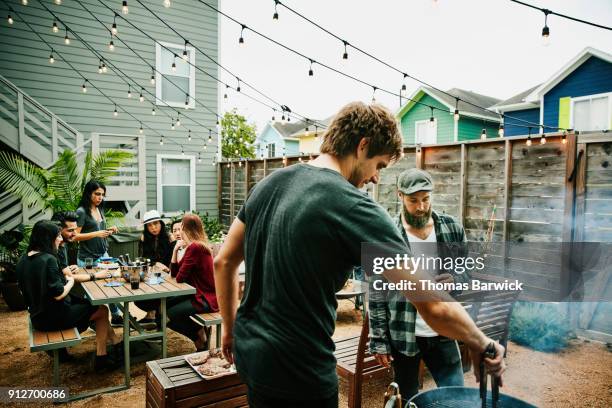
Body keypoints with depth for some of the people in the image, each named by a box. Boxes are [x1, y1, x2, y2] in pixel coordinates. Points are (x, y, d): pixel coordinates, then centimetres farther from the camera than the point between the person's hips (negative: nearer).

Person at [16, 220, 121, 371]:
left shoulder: (24, 259, 2)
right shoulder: (48, 259, -24)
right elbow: (58, 294, -24)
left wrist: (63, 277, 7)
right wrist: (71, 281, -6)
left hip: (38, 315, 9)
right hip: (53, 317, -9)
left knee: (84, 302, 22)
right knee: (102, 310, 8)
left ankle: (114, 340, 24)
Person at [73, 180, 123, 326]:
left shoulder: (100, 209, 9)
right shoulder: (82, 211, -11)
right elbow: (75, 236, -15)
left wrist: (109, 231, 1)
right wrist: (96, 234, -24)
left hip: (103, 255, 6)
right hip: (88, 259, -6)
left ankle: (116, 317, 20)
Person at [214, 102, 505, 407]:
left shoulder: (268, 183, 0)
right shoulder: (355, 208, -22)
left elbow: (223, 262, 7)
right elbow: (435, 308, -21)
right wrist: (483, 344, -2)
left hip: (249, 352, 7)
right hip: (297, 374, -7)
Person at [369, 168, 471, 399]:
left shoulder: (452, 229, 0)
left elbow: (469, 272, 9)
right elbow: (376, 293, -7)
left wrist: (454, 280, -15)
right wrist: (379, 340, -8)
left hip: (443, 333, 2)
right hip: (402, 335, -2)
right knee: (408, 400, 15)